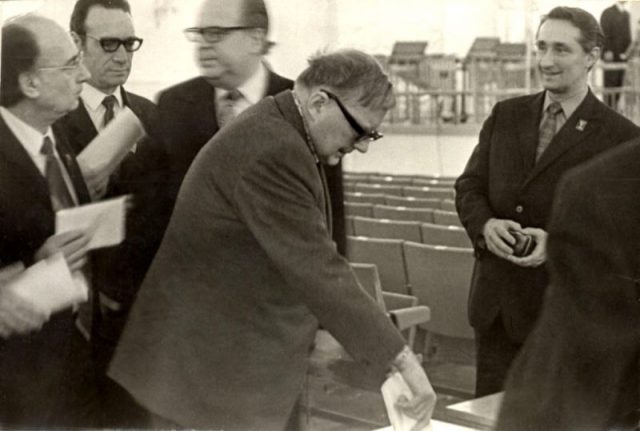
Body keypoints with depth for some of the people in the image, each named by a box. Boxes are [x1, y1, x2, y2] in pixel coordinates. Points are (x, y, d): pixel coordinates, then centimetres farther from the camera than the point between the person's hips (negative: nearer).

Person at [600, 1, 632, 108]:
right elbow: (605, 33, -9)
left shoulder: (626, 14, 18)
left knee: (620, 82, 5)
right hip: (611, 54, -6)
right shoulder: (608, 12, -3)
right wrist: (607, 51, -16)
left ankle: (615, 107, 10)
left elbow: (627, 34, 18)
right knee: (610, 81, -5)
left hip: (622, 55, 6)